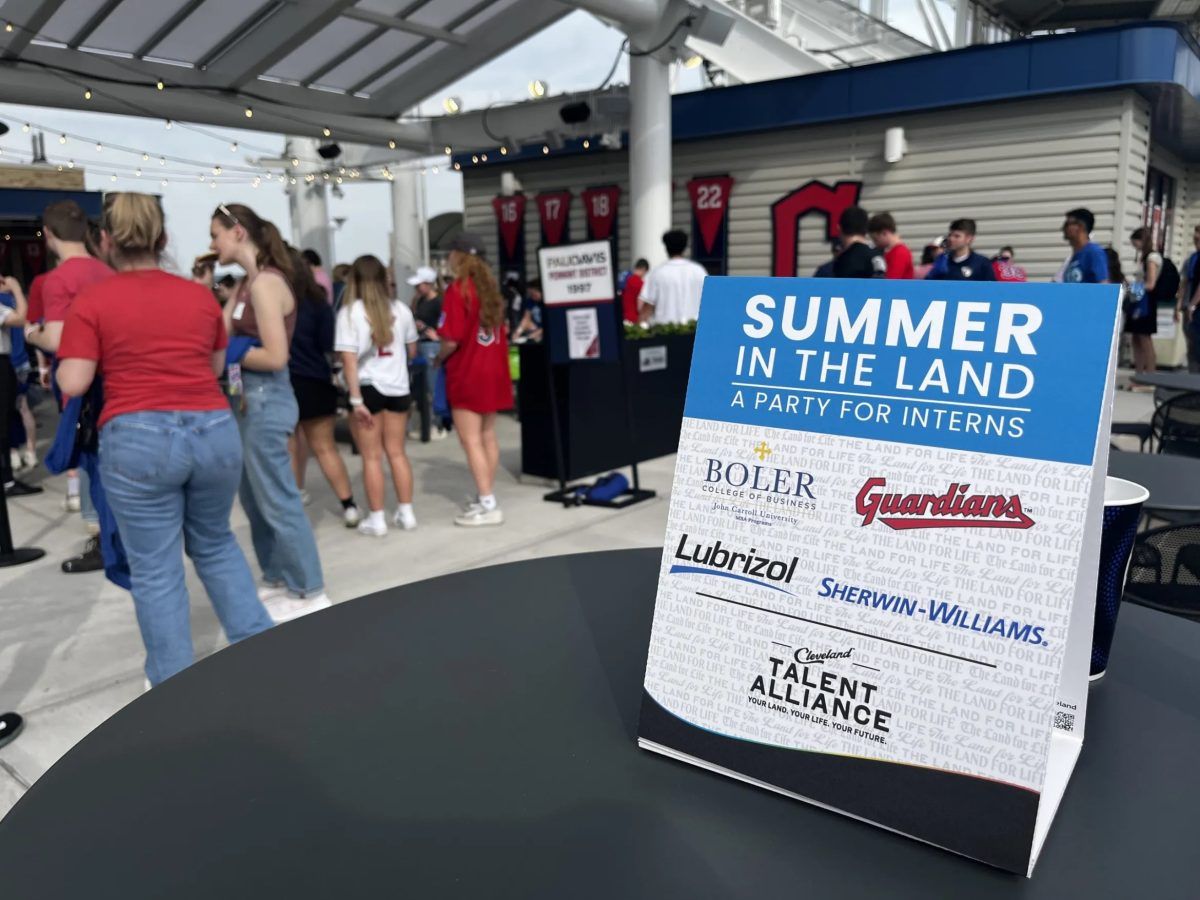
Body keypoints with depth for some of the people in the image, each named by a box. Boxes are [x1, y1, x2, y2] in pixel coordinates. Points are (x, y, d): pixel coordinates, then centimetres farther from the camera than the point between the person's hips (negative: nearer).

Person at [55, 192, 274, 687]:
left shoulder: (91, 300, -1)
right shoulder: (201, 295, 9)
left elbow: (73, 384, -5)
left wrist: (62, 358, 15)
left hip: (138, 440, -3)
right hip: (214, 431, 4)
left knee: (156, 571, 8)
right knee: (215, 544, 25)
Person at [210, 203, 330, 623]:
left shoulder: (266, 283, -16)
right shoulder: (250, 283, 13)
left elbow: (275, 356, -23)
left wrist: (232, 352, -10)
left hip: (265, 400, -10)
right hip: (249, 399, 10)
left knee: (278, 501, -1)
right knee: (253, 497, 18)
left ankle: (310, 593, 11)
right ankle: (278, 580, 32)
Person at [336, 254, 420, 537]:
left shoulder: (350, 312, -8)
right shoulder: (401, 309, 4)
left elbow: (349, 360, -15)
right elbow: (412, 351, 14)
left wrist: (356, 400, -15)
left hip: (368, 388, -4)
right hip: (398, 387, 4)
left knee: (372, 457, 3)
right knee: (397, 452, 12)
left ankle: (376, 519, 8)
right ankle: (406, 513, 16)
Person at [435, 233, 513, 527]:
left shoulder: (458, 289, -14)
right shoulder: (489, 286, 9)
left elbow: (452, 340, -18)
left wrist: (439, 358, -1)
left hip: (468, 373, -8)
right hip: (493, 370, 8)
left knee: (471, 441, -4)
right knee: (487, 437, 12)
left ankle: (488, 505, -5)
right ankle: (486, 496, 19)